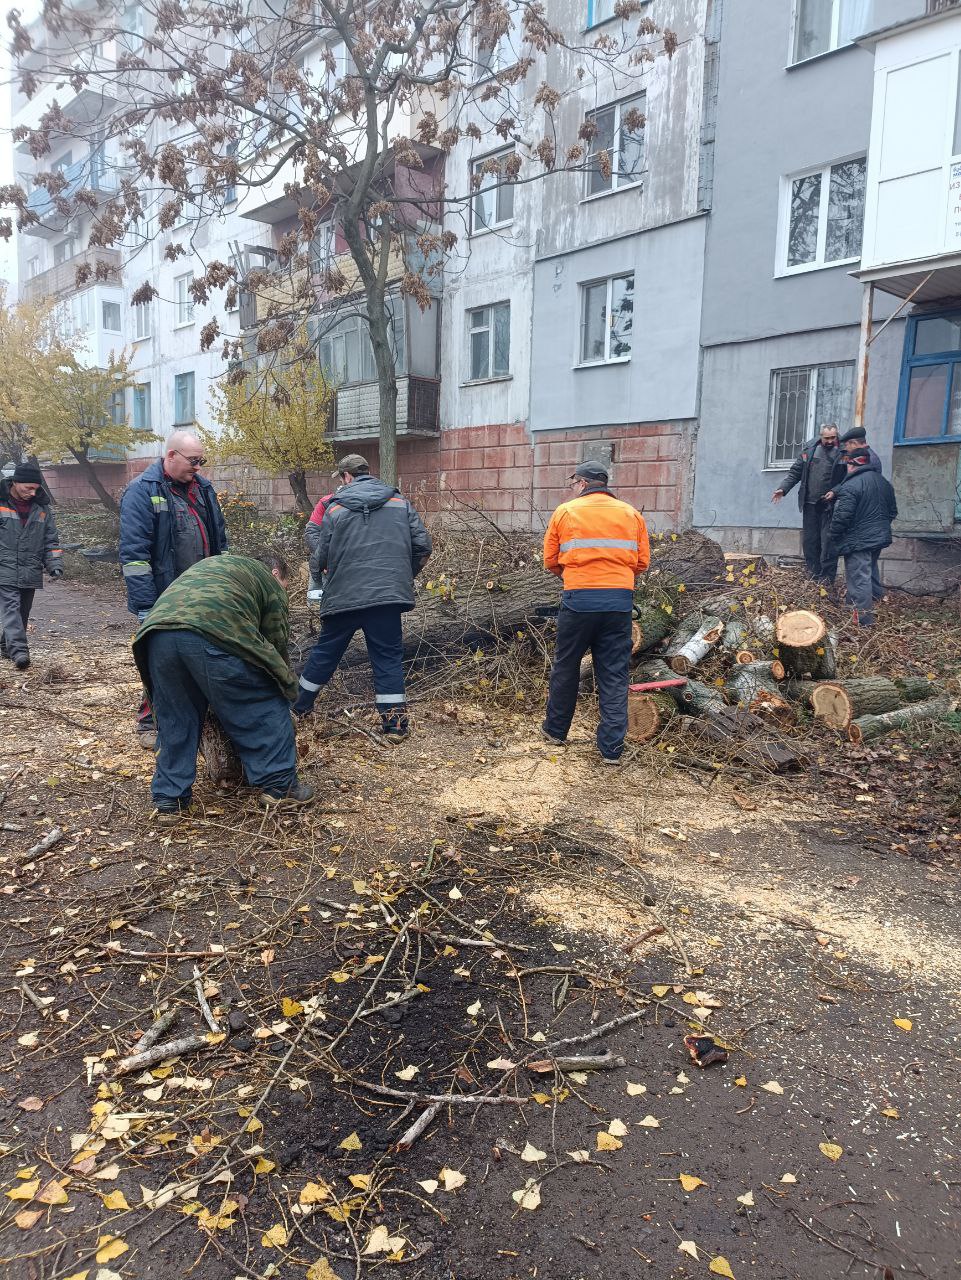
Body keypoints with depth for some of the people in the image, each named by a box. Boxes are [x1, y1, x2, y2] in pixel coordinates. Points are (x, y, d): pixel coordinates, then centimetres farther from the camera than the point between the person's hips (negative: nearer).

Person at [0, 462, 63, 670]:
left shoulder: (41, 507, 9)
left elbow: (50, 540, 14)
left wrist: (54, 563, 1)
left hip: (30, 573, 4)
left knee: (22, 613, 12)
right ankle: (19, 650, -26)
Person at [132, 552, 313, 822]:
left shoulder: (212, 564, 42)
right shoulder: (270, 582, 23)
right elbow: (277, 642, 19)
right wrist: (284, 683, 34)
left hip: (156, 630, 7)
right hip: (212, 635, -6)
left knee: (175, 720, 19)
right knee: (265, 708, 9)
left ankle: (169, 800, 23)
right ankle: (279, 785, 15)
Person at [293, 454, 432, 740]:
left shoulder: (336, 509, 3)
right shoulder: (399, 502, 6)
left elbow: (321, 557, 7)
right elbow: (423, 545, 4)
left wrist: (316, 573, 31)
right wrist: (405, 576, 20)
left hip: (344, 596, 0)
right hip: (388, 596, 0)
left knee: (325, 652, 16)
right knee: (388, 657, 7)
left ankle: (299, 705, 32)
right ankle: (395, 723, 5)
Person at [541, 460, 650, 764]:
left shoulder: (565, 512, 3)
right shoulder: (631, 514, 9)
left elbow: (550, 562, 5)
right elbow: (642, 562, 7)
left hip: (578, 599, -1)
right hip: (620, 601, 2)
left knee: (566, 666, 16)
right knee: (614, 675, 7)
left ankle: (556, 729, 30)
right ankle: (611, 747, 7)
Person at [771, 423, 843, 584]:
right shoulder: (809, 449, 5)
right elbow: (795, 472, 10)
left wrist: (835, 492, -20)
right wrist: (783, 488, 0)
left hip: (830, 505, -4)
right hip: (810, 503, 4)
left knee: (828, 541, -5)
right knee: (809, 540, 8)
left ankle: (826, 576, 2)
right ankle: (813, 574, 19)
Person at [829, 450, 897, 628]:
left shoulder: (850, 486, -19)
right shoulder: (883, 482, 10)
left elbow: (842, 516, -21)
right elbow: (892, 511, 19)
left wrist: (834, 534, -7)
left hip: (858, 540, -9)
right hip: (879, 538, 9)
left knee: (859, 577, -5)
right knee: (871, 571, 24)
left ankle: (864, 619, -4)